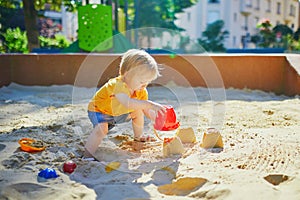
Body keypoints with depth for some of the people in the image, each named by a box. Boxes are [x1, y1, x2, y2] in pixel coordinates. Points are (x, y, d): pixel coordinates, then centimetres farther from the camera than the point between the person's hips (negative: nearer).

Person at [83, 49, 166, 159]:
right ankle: (87, 155, -25)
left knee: (138, 111, 6)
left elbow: (146, 110, -9)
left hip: (118, 113, 8)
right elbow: (127, 103, -58)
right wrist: (150, 104, -63)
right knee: (101, 128, -32)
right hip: (98, 110, -7)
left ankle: (138, 136, 31)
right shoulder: (118, 85, -41)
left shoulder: (142, 91, -13)